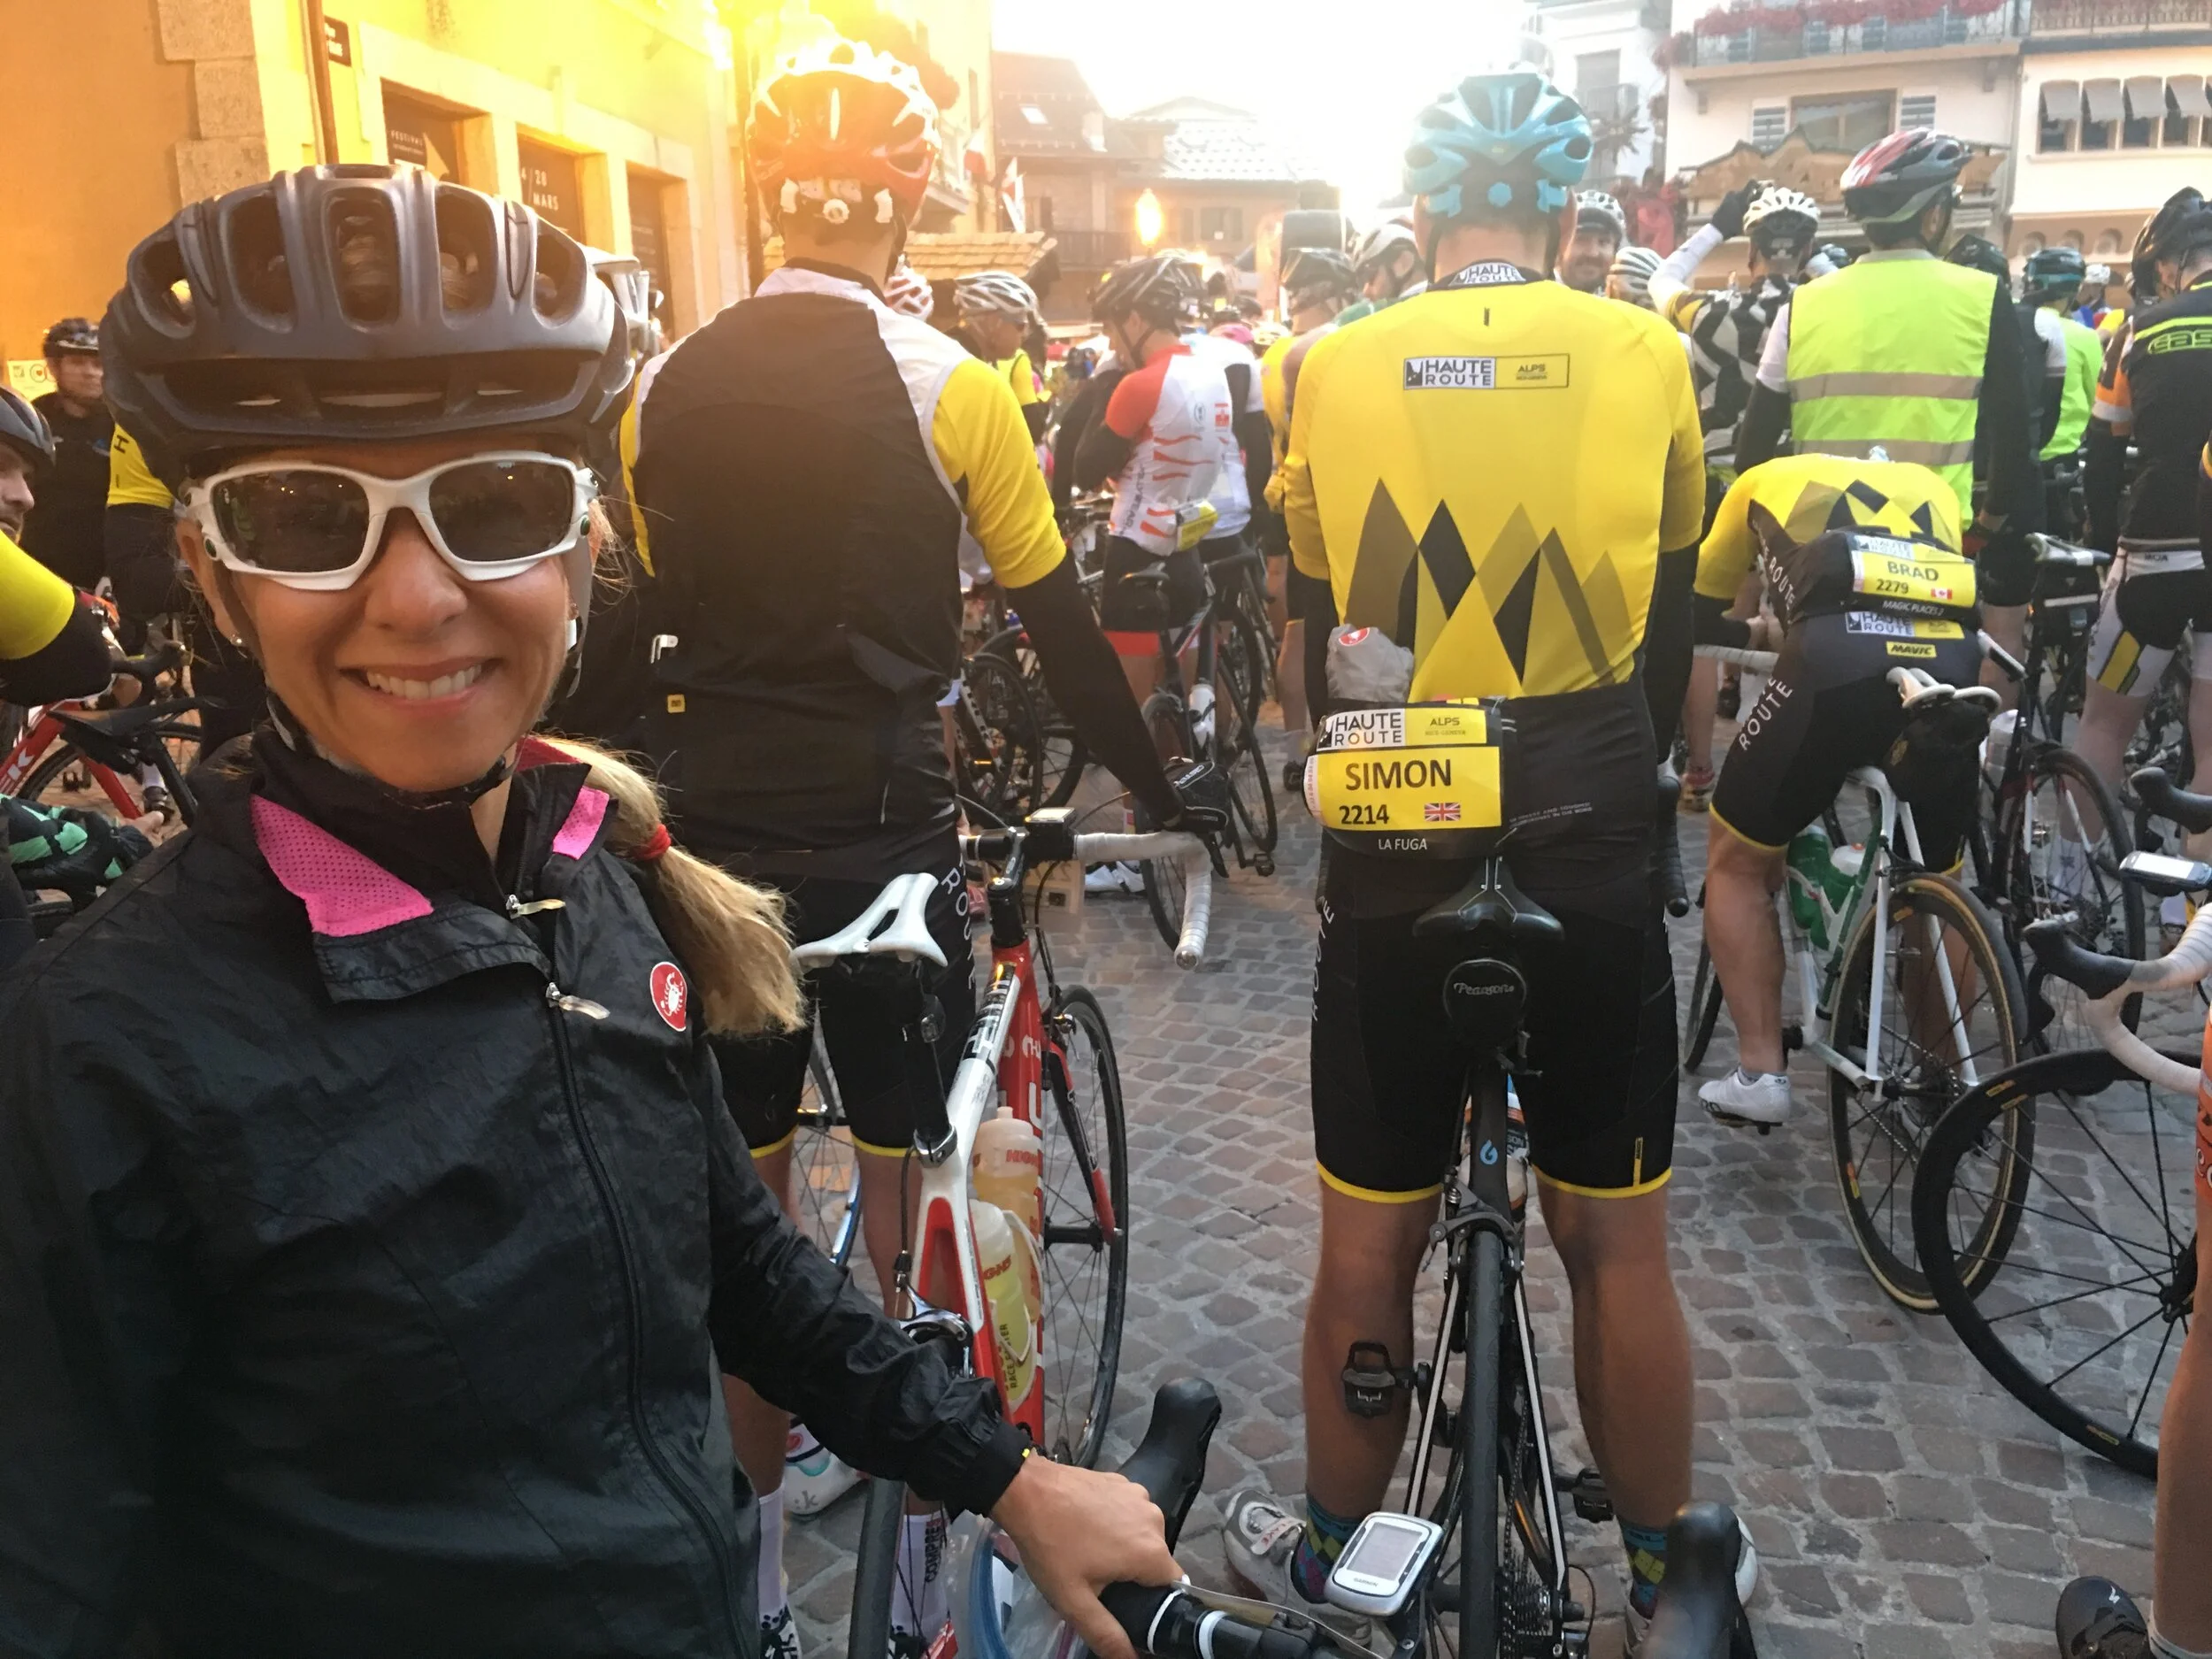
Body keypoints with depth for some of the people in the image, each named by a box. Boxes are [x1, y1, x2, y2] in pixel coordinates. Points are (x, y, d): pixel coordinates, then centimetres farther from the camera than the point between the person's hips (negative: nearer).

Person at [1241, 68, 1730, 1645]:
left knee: (1370, 1245, 13)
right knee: (1619, 1241, 14)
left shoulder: (1333, 370, -2)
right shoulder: (1647, 358, -2)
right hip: (1596, 870, 0)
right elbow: (1670, 639, 9)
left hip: (1392, 872, 0)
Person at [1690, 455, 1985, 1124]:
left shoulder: (1766, 480, 31)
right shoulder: (1930, 485, 37)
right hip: (1951, 670, 3)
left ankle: (1760, 1074, 13)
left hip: (1837, 666, -3)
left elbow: (1699, 614, 37)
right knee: (1937, 885, 25)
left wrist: (1758, 635, 57)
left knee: (1737, 862, 18)